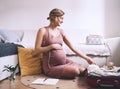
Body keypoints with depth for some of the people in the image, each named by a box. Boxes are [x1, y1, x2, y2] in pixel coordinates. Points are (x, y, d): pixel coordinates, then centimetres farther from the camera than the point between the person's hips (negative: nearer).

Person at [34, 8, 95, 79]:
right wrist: (52, 46, -15)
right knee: (75, 71, -25)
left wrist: (86, 58, 5)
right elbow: (37, 51, -9)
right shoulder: (43, 31, -5)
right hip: (51, 66, -5)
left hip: (64, 62, 5)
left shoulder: (61, 31, 9)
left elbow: (73, 48, 9)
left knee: (83, 70, -19)